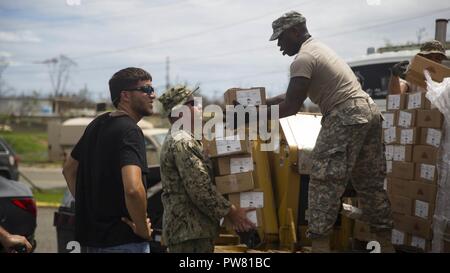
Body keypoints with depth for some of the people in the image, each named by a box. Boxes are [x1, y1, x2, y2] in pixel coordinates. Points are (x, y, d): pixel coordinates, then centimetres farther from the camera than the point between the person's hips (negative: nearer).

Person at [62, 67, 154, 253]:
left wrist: (86, 204, 15)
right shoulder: (130, 131, -17)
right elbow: (133, 189, -32)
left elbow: (69, 169, 21)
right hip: (124, 241, -9)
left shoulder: (98, 124, 10)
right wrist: (143, 229, -17)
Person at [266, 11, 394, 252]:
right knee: (370, 183, 14)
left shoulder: (303, 59, -8)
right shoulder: (318, 49, 23)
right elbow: (293, 95, 28)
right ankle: (386, 243, 20)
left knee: (324, 182, -8)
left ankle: (319, 243, -10)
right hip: (368, 111, 10)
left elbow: (291, 106, -12)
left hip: (346, 117, -10)